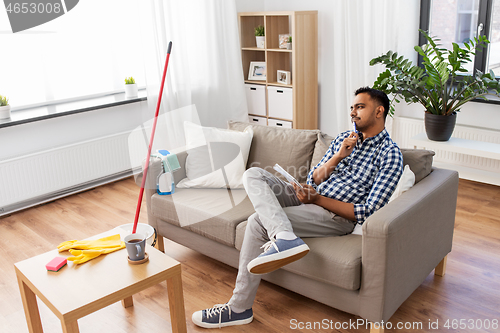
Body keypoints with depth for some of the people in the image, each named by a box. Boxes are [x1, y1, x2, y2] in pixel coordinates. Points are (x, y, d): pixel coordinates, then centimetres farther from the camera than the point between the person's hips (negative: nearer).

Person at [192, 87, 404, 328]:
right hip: (311, 197, 8)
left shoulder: (390, 154, -6)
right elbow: (313, 180, 12)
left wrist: (318, 199, -17)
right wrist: (337, 157, -5)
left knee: (259, 221, -24)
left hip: (338, 215, -8)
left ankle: (239, 308, -16)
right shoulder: (344, 138, 17)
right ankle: (285, 237, -39)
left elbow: (368, 212, -15)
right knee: (253, 174, -14)